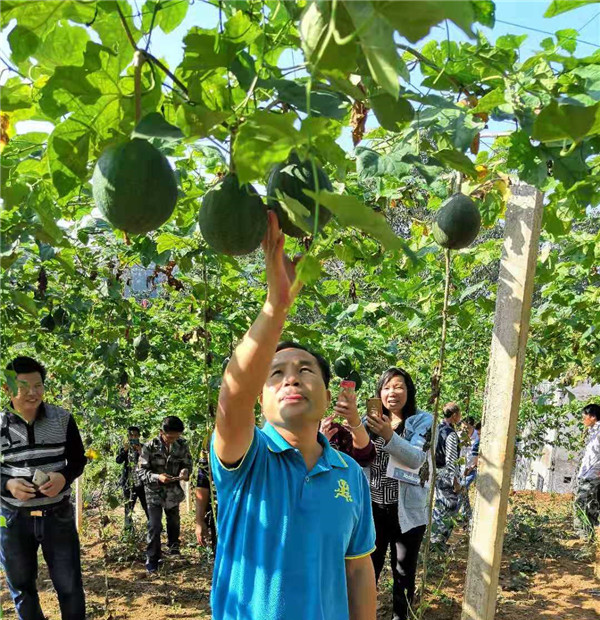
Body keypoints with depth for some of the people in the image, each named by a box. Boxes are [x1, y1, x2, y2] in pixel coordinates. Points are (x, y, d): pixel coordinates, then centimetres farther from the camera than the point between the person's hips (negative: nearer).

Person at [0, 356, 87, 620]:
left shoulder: (63, 419, -5)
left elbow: (78, 459, 3)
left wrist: (64, 477, -18)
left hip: (58, 515, 0)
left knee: (70, 586, 9)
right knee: (21, 587, 17)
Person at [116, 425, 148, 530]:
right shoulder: (124, 449, 7)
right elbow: (118, 460, -9)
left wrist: (140, 452, -21)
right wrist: (125, 450, -24)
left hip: (141, 483, -1)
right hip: (129, 483, 2)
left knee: (147, 506, -1)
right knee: (128, 508, 9)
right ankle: (128, 528, 18)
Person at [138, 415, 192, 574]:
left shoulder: (182, 445, -10)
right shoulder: (150, 447, -19)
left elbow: (187, 464, 1)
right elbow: (141, 470, -16)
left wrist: (185, 471, -22)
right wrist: (157, 477, -32)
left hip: (173, 491, 4)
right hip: (154, 491, -4)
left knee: (174, 522, 21)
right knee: (154, 526, -9)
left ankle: (173, 547, 46)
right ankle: (152, 560, 5)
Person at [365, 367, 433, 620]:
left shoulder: (423, 421, -4)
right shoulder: (372, 419, 7)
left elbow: (416, 458, -20)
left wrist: (389, 436, -37)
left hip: (406, 510, -2)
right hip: (372, 507, 3)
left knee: (404, 571, 9)